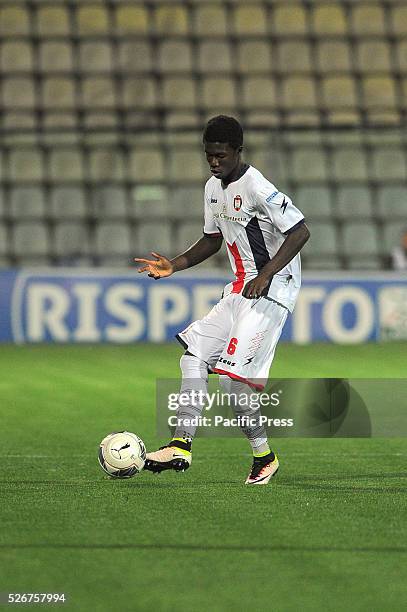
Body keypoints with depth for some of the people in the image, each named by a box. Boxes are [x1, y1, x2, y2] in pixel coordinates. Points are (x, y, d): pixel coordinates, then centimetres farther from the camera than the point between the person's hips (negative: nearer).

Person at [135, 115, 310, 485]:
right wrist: (175, 265, 11)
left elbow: (300, 232, -21)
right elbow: (213, 239, 24)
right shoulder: (213, 188, 11)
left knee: (233, 376, -17)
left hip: (272, 290, -9)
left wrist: (265, 275, -27)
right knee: (194, 354, 1)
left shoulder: (257, 187, -17)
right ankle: (182, 445, 2)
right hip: (240, 289, 9)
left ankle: (264, 456, -6)